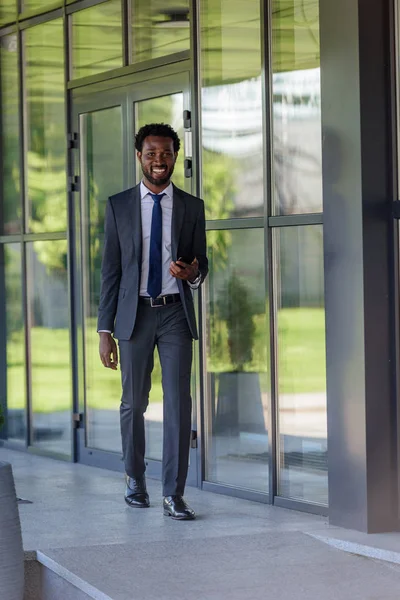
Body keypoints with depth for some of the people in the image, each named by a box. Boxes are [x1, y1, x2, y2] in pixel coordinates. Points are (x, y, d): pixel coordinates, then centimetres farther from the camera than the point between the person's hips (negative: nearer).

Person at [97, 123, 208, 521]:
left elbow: (201, 263, 13)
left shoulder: (192, 207, 7)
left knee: (178, 402, -8)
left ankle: (173, 495, -5)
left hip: (176, 313, 0)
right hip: (135, 313, 0)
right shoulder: (118, 206, 5)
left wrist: (194, 272, -13)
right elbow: (110, 269, 4)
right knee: (133, 403, 10)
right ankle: (135, 481, 28)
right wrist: (105, 329, -1)